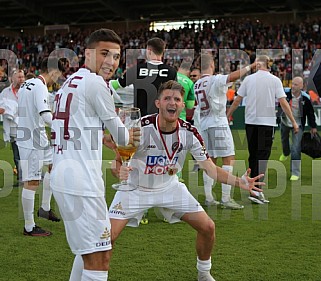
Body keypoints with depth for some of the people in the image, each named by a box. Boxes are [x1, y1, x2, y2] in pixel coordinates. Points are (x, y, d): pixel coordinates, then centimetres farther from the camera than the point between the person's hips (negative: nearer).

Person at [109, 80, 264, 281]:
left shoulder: (189, 132, -14)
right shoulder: (141, 127, -25)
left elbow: (210, 168, -9)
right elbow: (117, 160, -22)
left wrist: (239, 182, -24)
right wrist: (120, 170, -47)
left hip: (170, 187, 4)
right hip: (135, 188, -3)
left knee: (208, 227, -1)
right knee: (109, 235, -18)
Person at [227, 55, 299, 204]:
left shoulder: (248, 79, 5)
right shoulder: (275, 80, -1)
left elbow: (237, 100, 6)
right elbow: (283, 103, -6)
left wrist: (227, 116, 17)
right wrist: (293, 122, -1)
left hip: (250, 121, 3)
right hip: (267, 122, -3)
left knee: (253, 155, 13)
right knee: (262, 156, -5)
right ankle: (255, 190, -16)